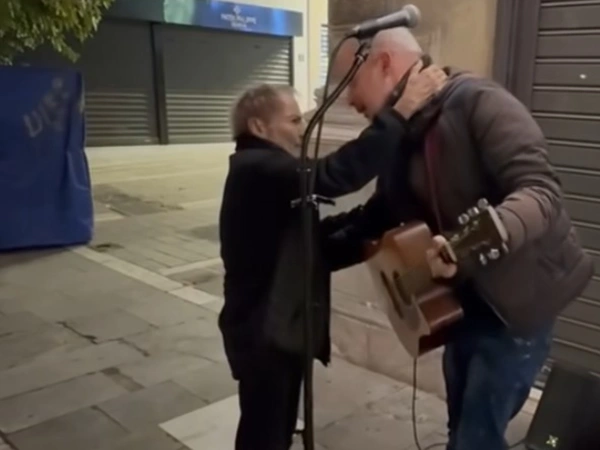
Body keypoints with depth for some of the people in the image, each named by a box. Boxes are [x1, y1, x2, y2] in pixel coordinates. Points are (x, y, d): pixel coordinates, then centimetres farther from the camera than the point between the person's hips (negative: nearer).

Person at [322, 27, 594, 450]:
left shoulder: (478, 101, -19)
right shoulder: (399, 135, 6)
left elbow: (540, 189, -28)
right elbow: (378, 220, 12)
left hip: (520, 294, -8)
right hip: (464, 297, 8)